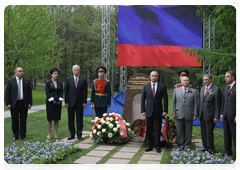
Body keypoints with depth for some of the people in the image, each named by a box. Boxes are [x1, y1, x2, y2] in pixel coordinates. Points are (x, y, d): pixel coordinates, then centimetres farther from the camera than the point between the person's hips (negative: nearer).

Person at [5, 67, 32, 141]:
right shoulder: (10, 81, 2)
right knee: (15, 120, 4)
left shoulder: (27, 81, 7)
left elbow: (30, 93, 7)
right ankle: (15, 135, 16)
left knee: (23, 120, 6)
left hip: (24, 103, 1)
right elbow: (7, 93, 0)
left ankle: (23, 135, 15)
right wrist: (8, 103, -8)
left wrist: (30, 103, -1)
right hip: (14, 104, -1)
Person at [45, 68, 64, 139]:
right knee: (49, 119, 0)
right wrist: (52, 100, -14)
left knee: (57, 119, 4)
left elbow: (61, 92, 6)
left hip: (58, 102, 3)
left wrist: (60, 100, -7)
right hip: (50, 103, -3)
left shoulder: (60, 83, 9)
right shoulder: (47, 82, 0)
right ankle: (49, 134, 9)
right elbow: (47, 93, -7)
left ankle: (55, 134, 12)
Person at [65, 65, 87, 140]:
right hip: (71, 103, 1)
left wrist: (84, 102, -4)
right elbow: (66, 91, 5)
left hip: (80, 103, -1)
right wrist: (66, 102, -1)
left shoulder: (83, 80, 3)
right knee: (71, 119, 6)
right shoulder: (68, 80, 5)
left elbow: (85, 92, 3)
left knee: (80, 119, 3)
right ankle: (72, 134, 16)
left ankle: (79, 134, 11)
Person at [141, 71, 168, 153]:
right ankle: (149, 145, 16)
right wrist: (143, 110, 1)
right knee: (149, 129, 5)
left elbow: (165, 99, 2)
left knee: (158, 129, 3)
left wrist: (165, 110, -6)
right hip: (149, 111, 1)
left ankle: (158, 146, 12)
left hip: (158, 111, -1)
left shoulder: (162, 87, 3)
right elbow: (143, 99, 8)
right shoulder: (146, 86, 7)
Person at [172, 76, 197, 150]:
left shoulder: (194, 91, 8)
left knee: (188, 131, 3)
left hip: (189, 115, -1)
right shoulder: (176, 90, 11)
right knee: (180, 131, 4)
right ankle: (180, 145, 15)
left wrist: (195, 114, -2)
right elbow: (174, 102, 9)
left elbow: (195, 104, 5)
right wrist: (174, 113, 1)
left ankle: (187, 146, 14)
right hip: (179, 114, 1)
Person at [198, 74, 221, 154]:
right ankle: (205, 147, 22)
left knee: (209, 133, -3)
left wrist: (216, 117, -13)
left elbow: (218, 104, -9)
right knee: (203, 132, 10)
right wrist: (199, 114, 13)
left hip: (210, 115, -6)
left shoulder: (216, 89, -7)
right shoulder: (202, 89, 14)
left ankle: (211, 149, 11)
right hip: (202, 115, 6)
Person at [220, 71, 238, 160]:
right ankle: (228, 151, 25)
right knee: (226, 135, 14)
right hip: (226, 116, 8)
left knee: (235, 135, -2)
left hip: (233, 116, -8)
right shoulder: (226, 88, 16)